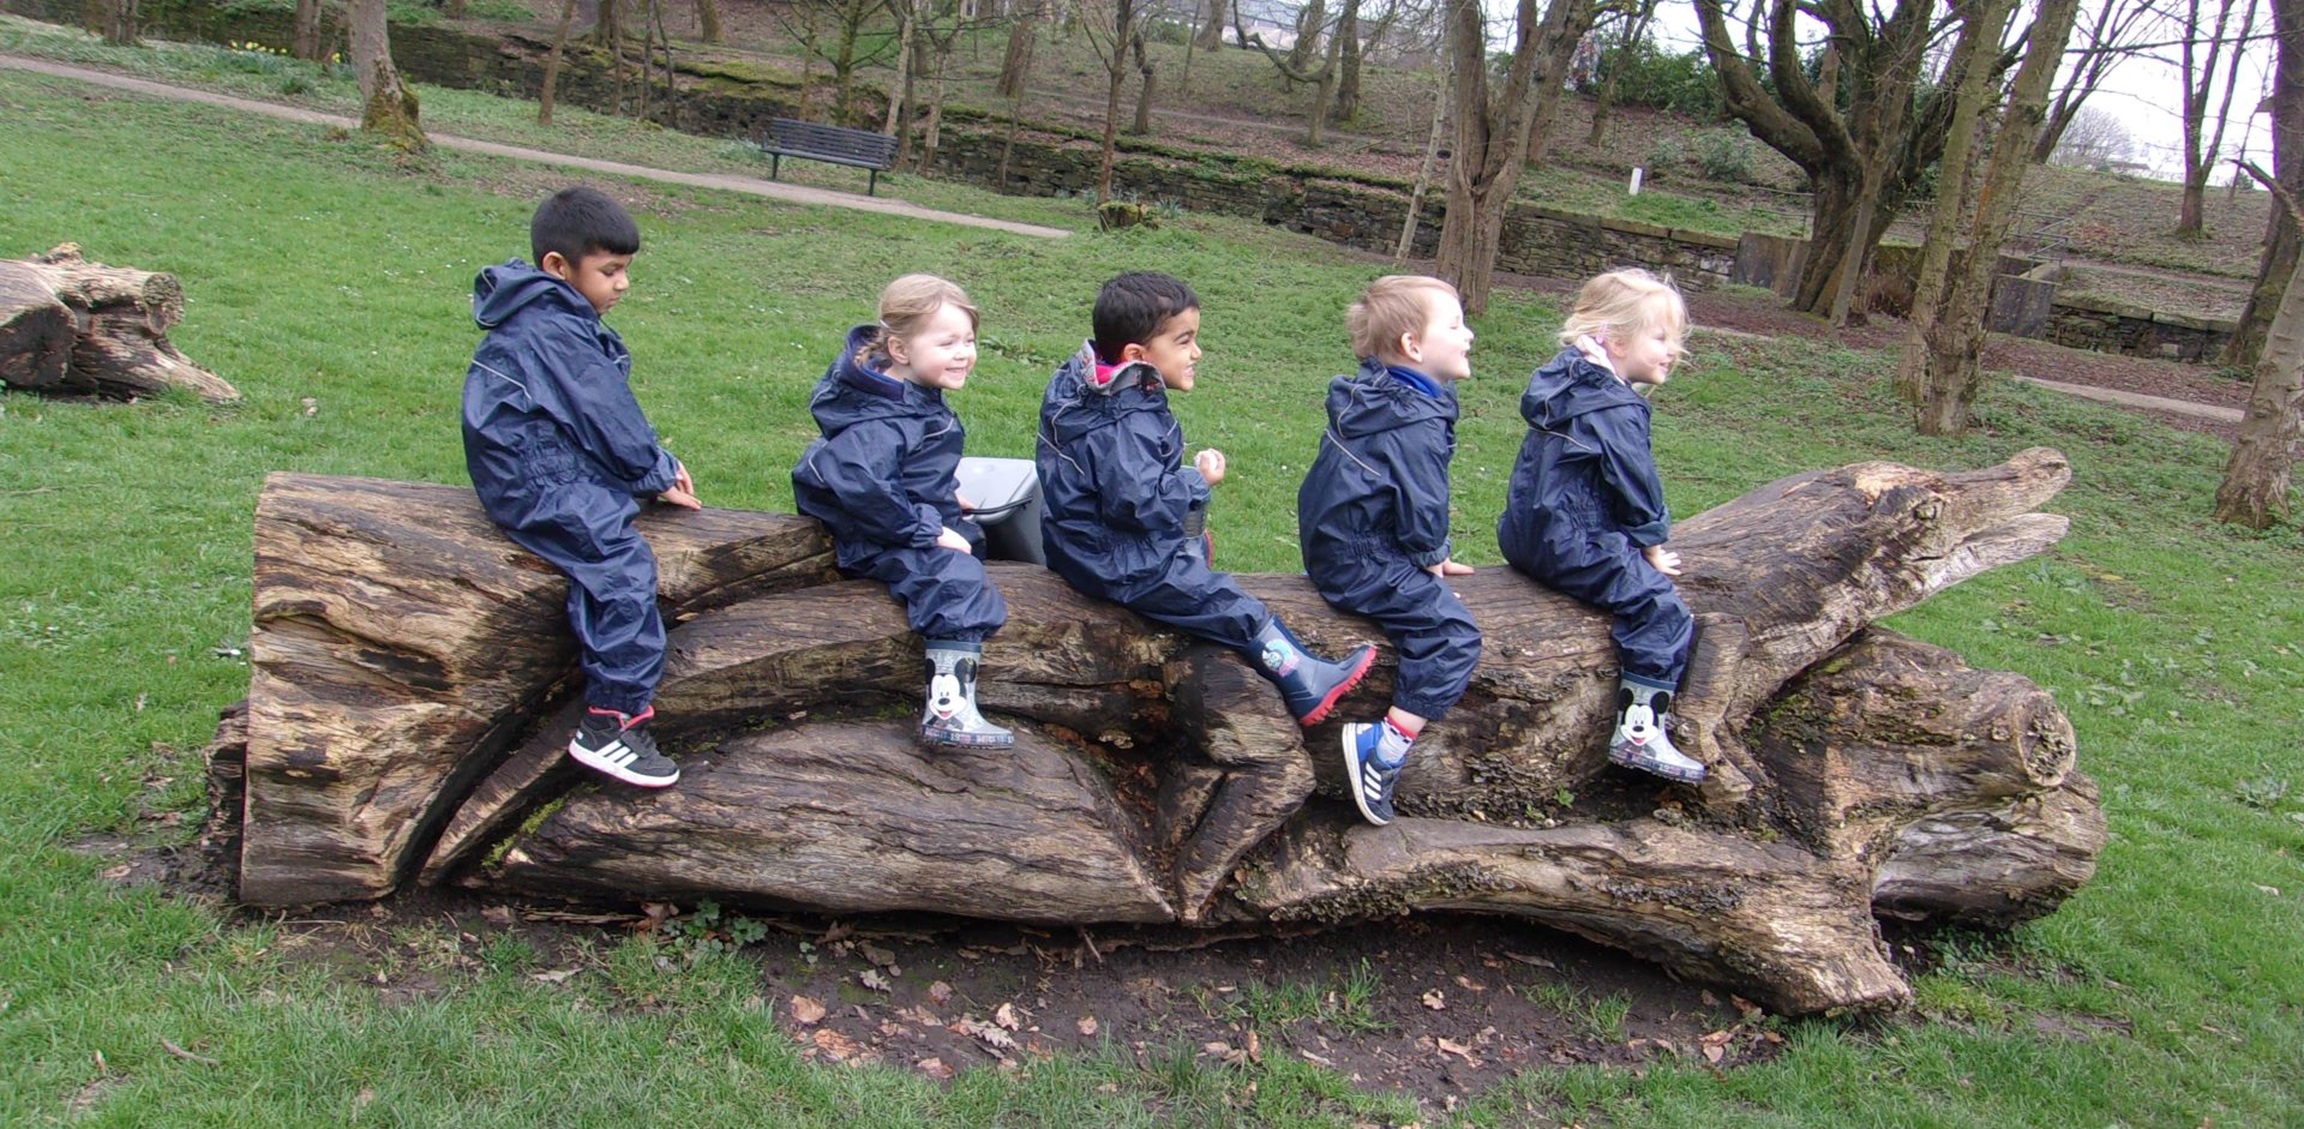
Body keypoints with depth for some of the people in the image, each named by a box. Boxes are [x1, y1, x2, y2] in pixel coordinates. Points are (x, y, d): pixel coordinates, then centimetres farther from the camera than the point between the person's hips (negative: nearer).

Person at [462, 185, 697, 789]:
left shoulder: (558, 321, 17)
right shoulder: (553, 331, -15)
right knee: (621, 564, -20)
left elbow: (613, 413, 19)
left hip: (556, 468, 12)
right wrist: (656, 475, -2)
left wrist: (657, 464, 10)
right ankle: (611, 724, -19)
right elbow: (605, 419, -15)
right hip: (537, 482, -12)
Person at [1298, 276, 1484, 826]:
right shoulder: (1414, 424, -21)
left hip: (1335, 543, 11)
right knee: (1453, 633, -14)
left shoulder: (1373, 397, 12)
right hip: (1363, 563, -11)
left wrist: (1428, 557, 20)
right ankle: (1384, 749, -16)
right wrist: (1431, 556, 2)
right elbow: (1423, 508, -19)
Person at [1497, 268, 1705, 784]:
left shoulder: (1568, 384, 14)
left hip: (1529, 534, 11)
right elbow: (1637, 486, -13)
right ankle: (1640, 732, -14)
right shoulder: (1616, 409, -17)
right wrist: (1652, 548, 2)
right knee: (1661, 608, -11)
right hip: (1571, 545, -11)